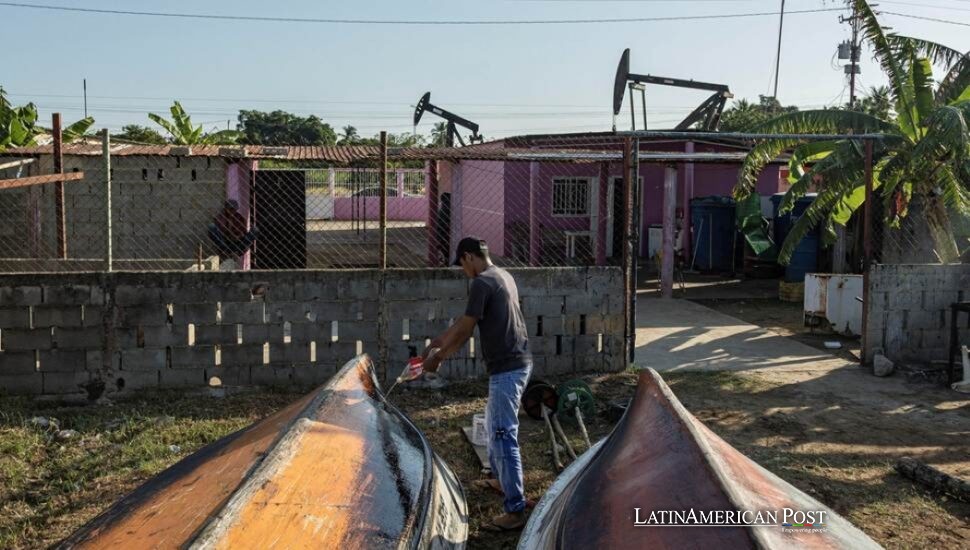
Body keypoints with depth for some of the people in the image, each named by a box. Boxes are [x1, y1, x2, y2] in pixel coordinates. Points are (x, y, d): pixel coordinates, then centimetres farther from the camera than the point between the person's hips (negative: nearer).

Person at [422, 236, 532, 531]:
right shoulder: (503, 276, 16)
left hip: (507, 368, -10)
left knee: (504, 435, -7)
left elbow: (464, 331, -12)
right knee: (494, 424, 26)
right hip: (517, 363, 10)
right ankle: (501, 480, 43)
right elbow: (464, 321, 21)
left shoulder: (482, 283, -15)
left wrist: (437, 358, 2)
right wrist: (436, 343, 23)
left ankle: (515, 510, -3)